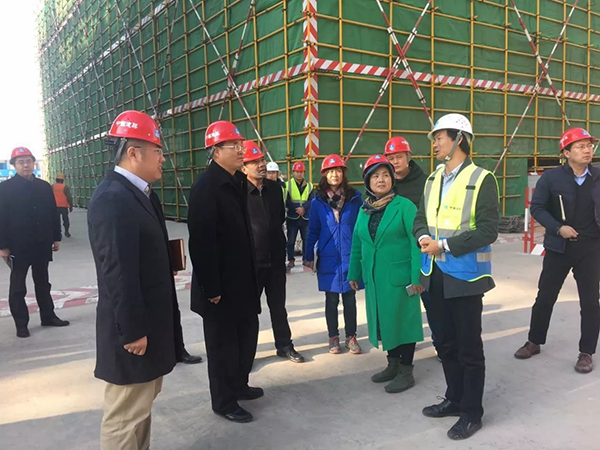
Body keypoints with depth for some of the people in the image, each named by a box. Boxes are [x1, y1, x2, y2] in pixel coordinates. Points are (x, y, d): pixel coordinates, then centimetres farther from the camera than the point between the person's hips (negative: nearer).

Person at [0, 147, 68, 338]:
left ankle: (48, 316, 26)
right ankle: (21, 324, 15)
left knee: (43, 283, 15)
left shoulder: (44, 186, 7)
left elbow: (53, 213, 10)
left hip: (42, 245, 4)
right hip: (18, 246, -4)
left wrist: (56, 237, 7)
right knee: (18, 287, 7)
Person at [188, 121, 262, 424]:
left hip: (242, 278, 9)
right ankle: (224, 401, 25)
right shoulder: (206, 187, -19)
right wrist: (211, 288, -22)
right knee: (223, 342, 7)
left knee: (248, 333, 20)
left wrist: (251, 272, 14)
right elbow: (202, 242, -23)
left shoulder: (239, 181, 8)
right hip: (220, 283, -8)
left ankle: (239, 384, 40)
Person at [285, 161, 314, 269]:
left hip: (306, 217, 2)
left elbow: (312, 200, -5)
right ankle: (291, 260, 14)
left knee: (306, 239, 6)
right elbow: (286, 201, -8)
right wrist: (296, 209, -21)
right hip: (292, 217, -1)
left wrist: (304, 208, -22)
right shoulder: (288, 185, -1)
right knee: (291, 240, 4)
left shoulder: (309, 185, 5)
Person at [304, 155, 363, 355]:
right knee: (331, 300, 11)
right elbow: (313, 231, 2)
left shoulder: (354, 197, -2)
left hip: (350, 256, 0)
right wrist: (309, 256, 2)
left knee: (349, 298, 10)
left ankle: (351, 337, 23)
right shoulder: (318, 201, -2)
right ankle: (333, 337, 25)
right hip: (328, 258, 0)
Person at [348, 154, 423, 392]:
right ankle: (393, 365, 31)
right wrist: (354, 273, 14)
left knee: (402, 319, 5)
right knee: (384, 319, 15)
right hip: (374, 277, 6)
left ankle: (406, 371, 19)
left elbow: (416, 242, -13)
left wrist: (417, 275, -17)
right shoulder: (364, 209, 8)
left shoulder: (405, 206, -9)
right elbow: (357, 244, 14)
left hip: (399, 276, -6)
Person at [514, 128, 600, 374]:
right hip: (559, 246, -1)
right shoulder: (552, 177, -7)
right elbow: (536, 207, -6)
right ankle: (534, 342, 27)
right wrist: (558, 228, -17)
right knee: (545, 297, 9)